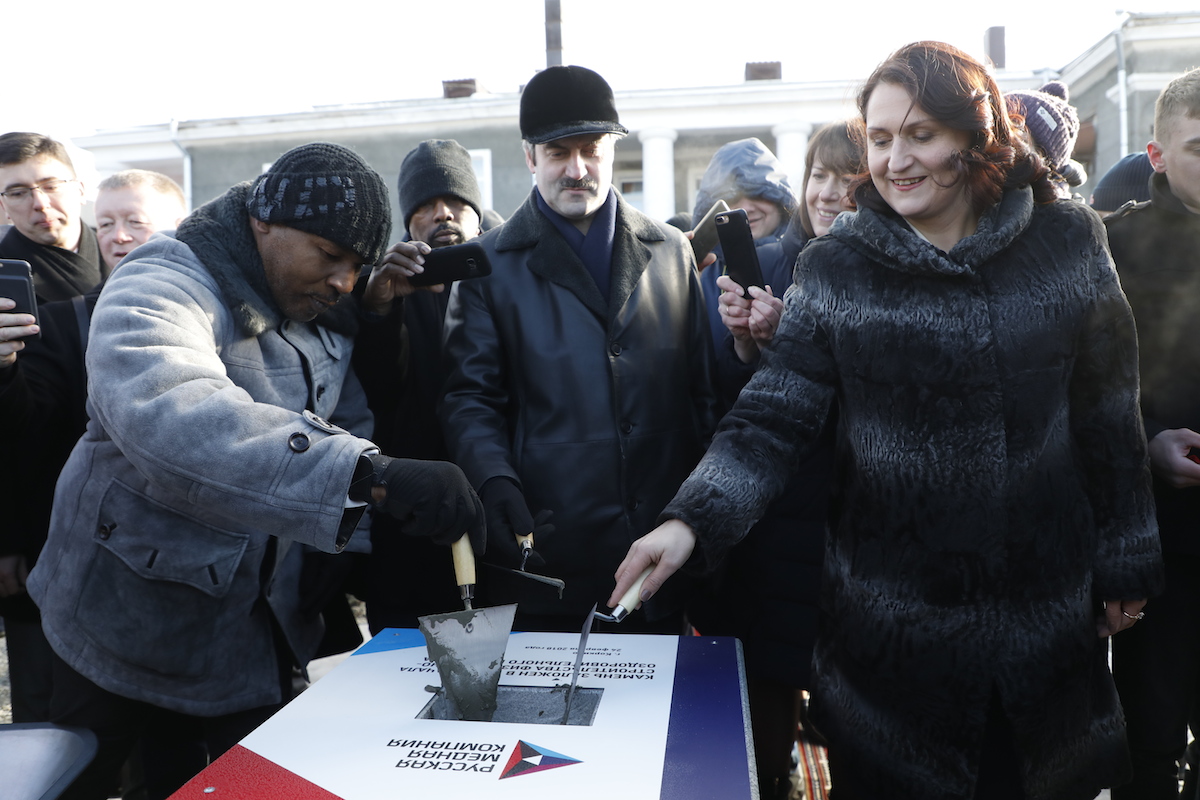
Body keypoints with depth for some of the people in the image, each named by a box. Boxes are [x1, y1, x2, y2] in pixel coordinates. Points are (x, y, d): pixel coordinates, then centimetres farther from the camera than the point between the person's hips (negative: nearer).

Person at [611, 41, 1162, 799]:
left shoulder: (1068, 243, -3)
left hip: (1048, 610, 2)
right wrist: (692, 522, -27)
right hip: (892, 615, -1)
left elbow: (1108, 417, 3)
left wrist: (1126, 563, 7)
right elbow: (774, 418, -12)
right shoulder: (836, 267, -6)